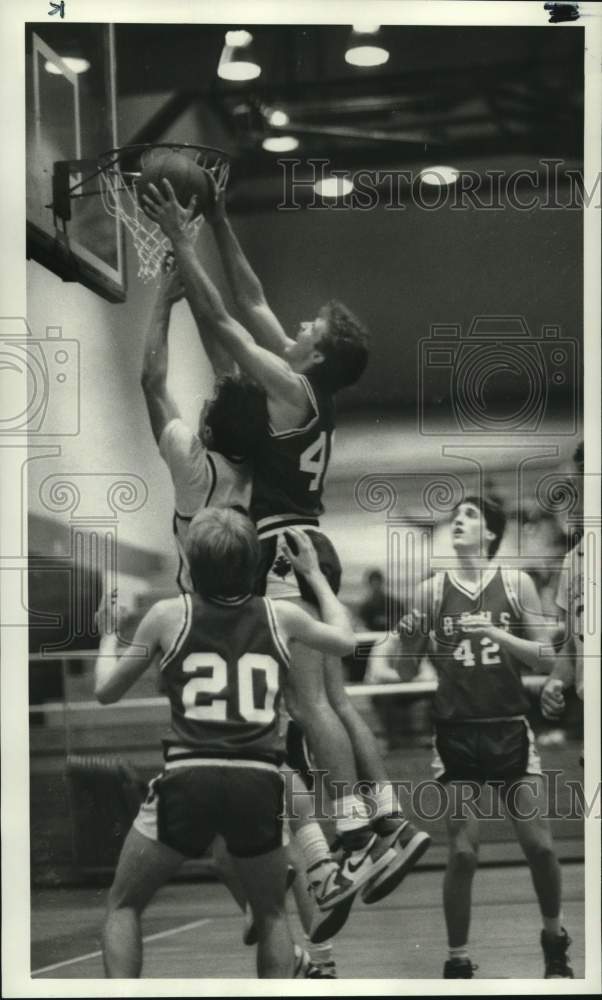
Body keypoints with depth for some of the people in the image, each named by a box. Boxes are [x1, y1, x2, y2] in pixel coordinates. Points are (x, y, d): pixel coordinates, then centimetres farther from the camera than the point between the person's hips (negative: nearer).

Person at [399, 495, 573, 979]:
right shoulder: (432, 590, 2)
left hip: (509, 729, 0)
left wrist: (499, 635, -16)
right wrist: (406, 635, -14)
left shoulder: (517, 583, 0)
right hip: (456, 733, 0)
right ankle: (457, 960, 11)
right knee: (463, 852, -2)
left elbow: (547, 659, -1)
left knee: (539, 844, 1)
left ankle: (554, 939, 25)